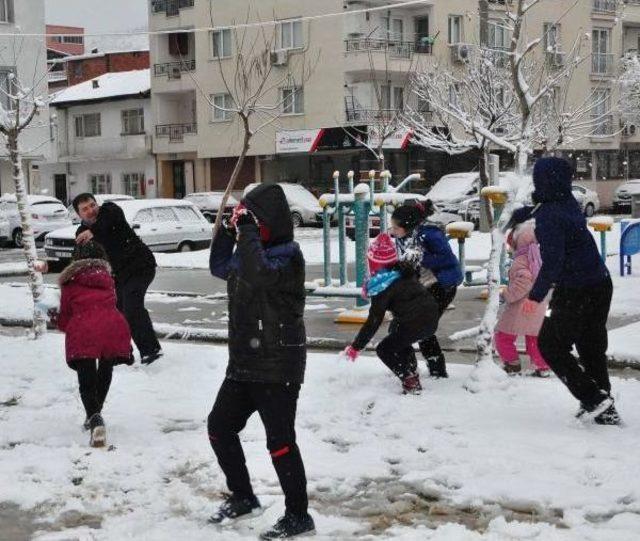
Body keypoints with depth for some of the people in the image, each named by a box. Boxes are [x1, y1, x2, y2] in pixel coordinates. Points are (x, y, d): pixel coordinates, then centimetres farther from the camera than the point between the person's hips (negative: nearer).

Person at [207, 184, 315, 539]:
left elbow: (259, 276, -35)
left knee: (279, 440, -6)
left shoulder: (287, 256, -16)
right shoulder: (251, 252, 10)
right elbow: (220, 268, 25)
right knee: (219, 426, 15)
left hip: (278, 366, -10)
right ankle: (242, 497, 31)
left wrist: (248, 232, -25)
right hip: (244, 363, 10)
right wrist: (228, 231, 10)